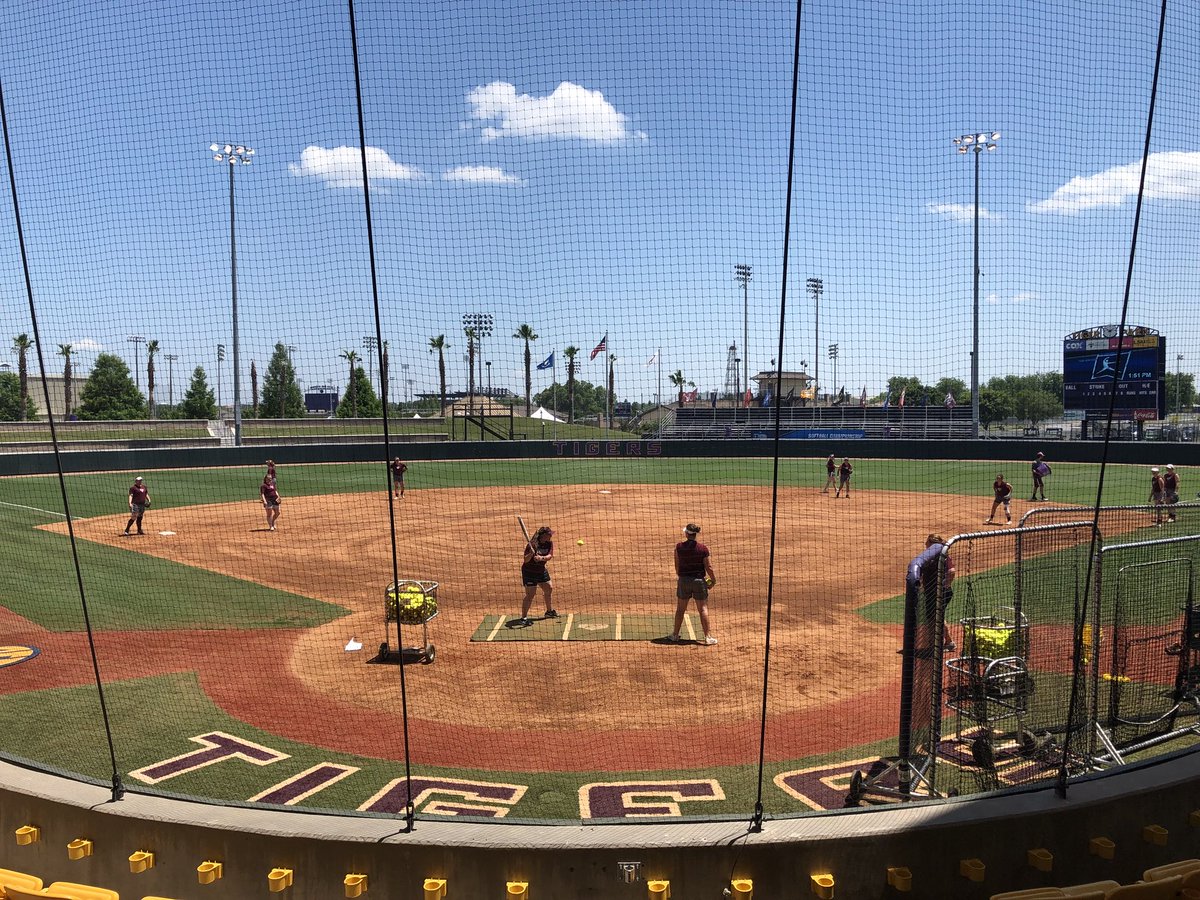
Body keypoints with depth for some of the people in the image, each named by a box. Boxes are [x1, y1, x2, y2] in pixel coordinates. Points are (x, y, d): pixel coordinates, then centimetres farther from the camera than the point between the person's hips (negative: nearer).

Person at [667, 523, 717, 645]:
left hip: (683, 580, 1)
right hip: (699, 580, -1)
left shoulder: (679, 547, -7)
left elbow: (677, 566, 0)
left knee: (680, 609, 14)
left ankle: (675, 635, 25)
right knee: (703, 609, 6)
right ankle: (708, 637, 6)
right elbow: (709, 567, -8)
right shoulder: (703, 548, -9)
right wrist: (713, 580, 8)